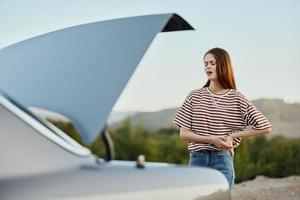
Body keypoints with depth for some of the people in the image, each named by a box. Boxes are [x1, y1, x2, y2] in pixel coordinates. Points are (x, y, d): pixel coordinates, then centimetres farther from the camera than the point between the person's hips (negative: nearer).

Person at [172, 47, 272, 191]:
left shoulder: (236, 99, 1)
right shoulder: (194, 96, 6)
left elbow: (265, 127, 0)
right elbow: (184, 133, 1)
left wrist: (232, 136, -5)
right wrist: (211, 139, -13)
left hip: (222, 160, -2)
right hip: (196, 159, 2)